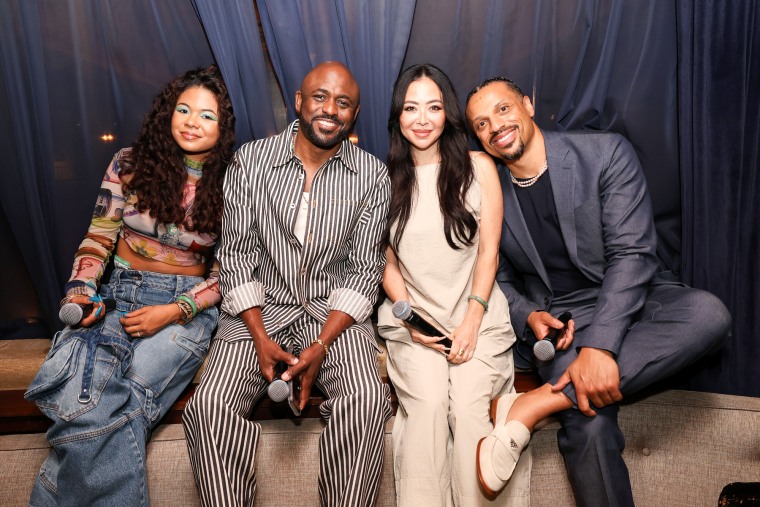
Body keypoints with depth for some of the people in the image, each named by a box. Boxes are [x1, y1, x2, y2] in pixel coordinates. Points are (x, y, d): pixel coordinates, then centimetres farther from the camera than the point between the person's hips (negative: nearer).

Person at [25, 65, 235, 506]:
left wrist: (173, 311, -14)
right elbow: (97, 240, 9)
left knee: (109, 411, -28)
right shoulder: (130, 165, 6)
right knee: (89, 398, -29)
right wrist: (81, 293, -9)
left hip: (185, 308, -2)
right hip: (118, 297, 2)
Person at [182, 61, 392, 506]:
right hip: (259, 310, 1)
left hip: (334, 313, 0)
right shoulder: (250, 161, 0)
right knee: (210, 407, -23)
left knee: (367, 401, -27)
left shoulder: (373, 177, -1)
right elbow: (236, 255, -1)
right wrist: (261, 339, -13)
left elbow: (364, 270, -3)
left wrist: (321, 346, -16)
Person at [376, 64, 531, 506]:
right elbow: (386, 263, 9)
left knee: (470, 405, -22)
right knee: (427, 403, -23)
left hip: (477, 315, 0)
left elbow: (489, 251, 1)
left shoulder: (478, 167, 5)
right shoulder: (387, 178, 8)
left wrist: (471, 321, -9)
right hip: (413, 318, 1)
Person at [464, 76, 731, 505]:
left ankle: (533, 406, -32)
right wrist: (530, 317, -12)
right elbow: (502, 281, 11)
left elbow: (631, 253, -15)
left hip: (631, 299, 1)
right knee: (591, 428, -28)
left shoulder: (607, 153, -7)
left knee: (708, 313, -33)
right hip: (558, 320, 0)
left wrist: (598, 347, -27)